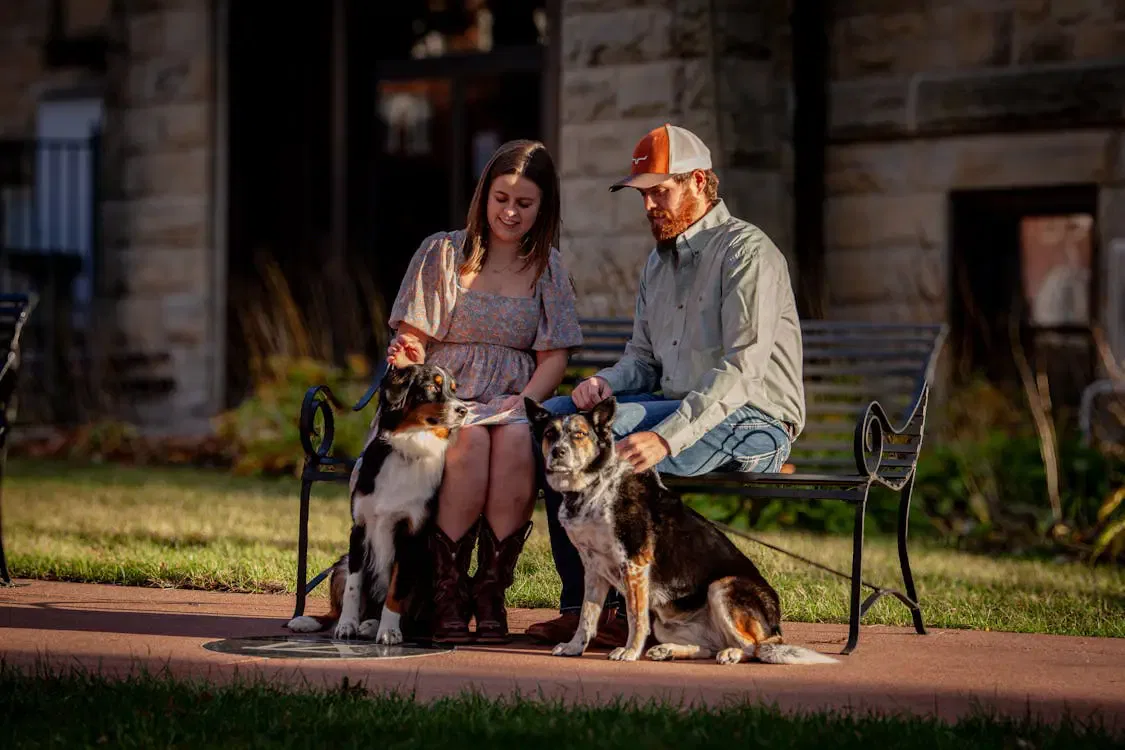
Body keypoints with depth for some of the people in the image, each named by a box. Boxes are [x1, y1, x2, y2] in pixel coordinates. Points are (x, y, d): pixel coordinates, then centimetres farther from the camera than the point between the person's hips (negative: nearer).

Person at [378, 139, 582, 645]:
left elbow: (553, 357, 7)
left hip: (514, 403, 1)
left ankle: (491, 588, -24)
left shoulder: (548, 267, 14)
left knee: (517, 441, -35)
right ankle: (447, 590, -26)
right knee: (470, 440, -36)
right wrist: (407, 361, -19)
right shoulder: (441, 253, 9)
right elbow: (410, 339, 6)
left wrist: (523, 401, -12)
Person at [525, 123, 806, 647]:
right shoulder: (659, 260, 19)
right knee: (556, 414, -9)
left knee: (615, 429, -30)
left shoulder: (746, 251, -11)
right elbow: (643, 358, 21)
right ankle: (579, 602, -14)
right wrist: (606, 383, -5)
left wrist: (667, 437, -33)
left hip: (753, 424, -9)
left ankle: (627, 605, -21)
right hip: (677, 408, 9)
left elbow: (742, 367, -22)